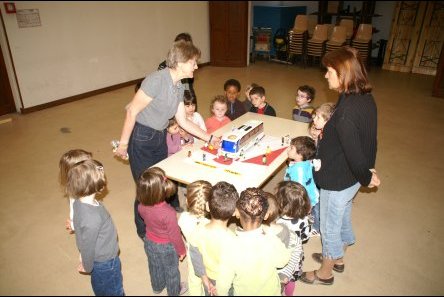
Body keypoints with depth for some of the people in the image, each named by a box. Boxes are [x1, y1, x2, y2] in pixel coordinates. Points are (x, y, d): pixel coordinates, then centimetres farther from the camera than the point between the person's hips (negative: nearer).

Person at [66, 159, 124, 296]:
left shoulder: (80, 201, -15)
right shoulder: (92, 219, -41)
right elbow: (87, 246, -25)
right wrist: (88, 266, -6)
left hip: (102, 258, 7)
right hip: (105, 263, -7)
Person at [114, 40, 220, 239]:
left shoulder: (179, 87, 3)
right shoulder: (156, 80, -24)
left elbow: (183, 121, 8)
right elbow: (132, 111, -20)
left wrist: (210, 138, 8)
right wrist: (123, 144, -14)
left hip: (160, 138, 8)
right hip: (141, 139, -8)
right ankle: (144, 232, 29)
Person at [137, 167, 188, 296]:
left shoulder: (142, 206, -24)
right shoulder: (168, 213, -40)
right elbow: (174, 235, -25)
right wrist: (182, 250, -7)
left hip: (149, 242, 5)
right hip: (167, 247, -5)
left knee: (154, 266, 31)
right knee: (171, 270, 24)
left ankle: (157, 287, 58)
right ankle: (174, 291, 50)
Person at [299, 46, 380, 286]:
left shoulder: (346, 111, -33)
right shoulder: (365, 97, -3)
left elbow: (354, 153, -29)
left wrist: (366, 178, -11)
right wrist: (367, 172, 10)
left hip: (338, 180, -9)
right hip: (351, 177, 9)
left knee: (329, 227, 14)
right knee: (342, 218, 28)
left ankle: (325, 274, 39)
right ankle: (337, 258, 54)